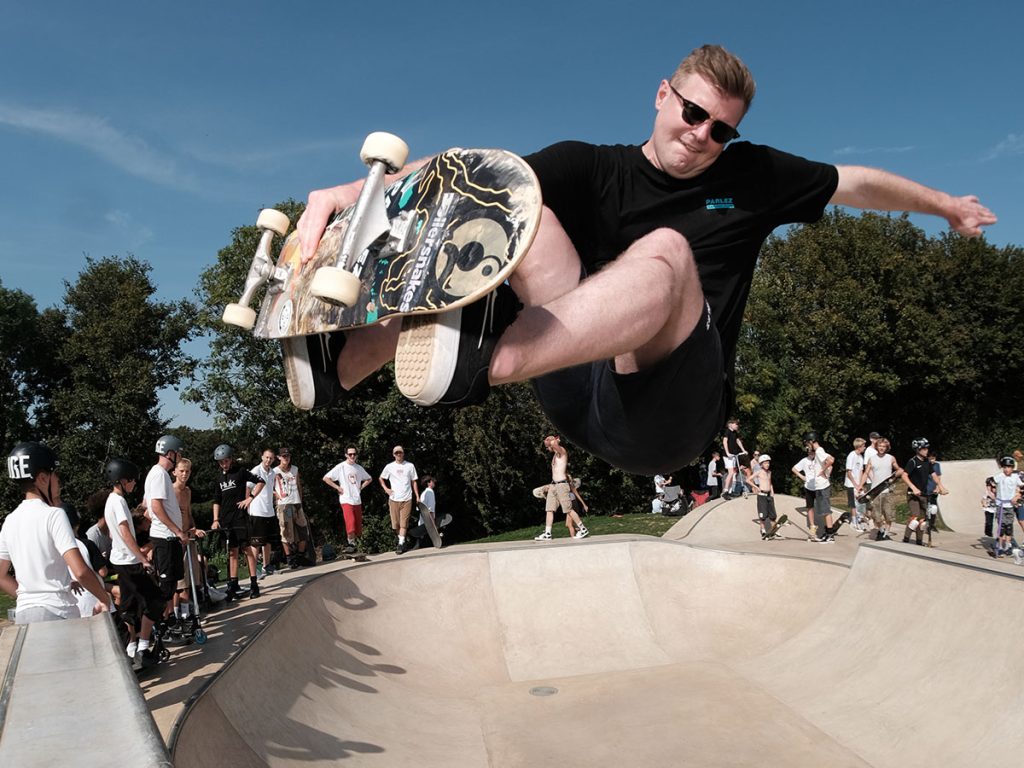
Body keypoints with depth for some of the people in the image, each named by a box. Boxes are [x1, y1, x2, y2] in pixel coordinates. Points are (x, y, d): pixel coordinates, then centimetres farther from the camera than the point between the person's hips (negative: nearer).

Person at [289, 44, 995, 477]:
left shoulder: (751, 177, 13)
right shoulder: (592, 170, 5)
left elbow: (859, 183, 29)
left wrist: (946, 204, 41)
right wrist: (355, 193, -25)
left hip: (672, 413, -1)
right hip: (581, 396, 1)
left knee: (666, 252, -30)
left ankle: (483, 360, -56)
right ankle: (347, 363, -30)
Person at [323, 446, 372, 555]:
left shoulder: (359, 468, 9)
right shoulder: (341, 467, -6)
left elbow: (369, 479, 24)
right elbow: (326, 478, -9)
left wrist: (361, 488, 10)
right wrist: (338, 488, -8)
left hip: (357, 501, 5)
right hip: (346, 500, -5)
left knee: (358, 526, 6)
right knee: (351, 525, -16)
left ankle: (352, 544, 20)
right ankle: (351, 544, -1)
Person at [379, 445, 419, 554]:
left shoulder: (410, 466, 4)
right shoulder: (389, 467, 5)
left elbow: (414, 482, 8)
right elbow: (381, 478, 17)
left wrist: (417, 496, 3)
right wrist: (386, 489, 2)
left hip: (406, 499, -1)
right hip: (393, 499, 1)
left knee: (403, 523, -6)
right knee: (396, 523, 5)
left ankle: (401, 544, -6)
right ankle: (401, 540, 22)